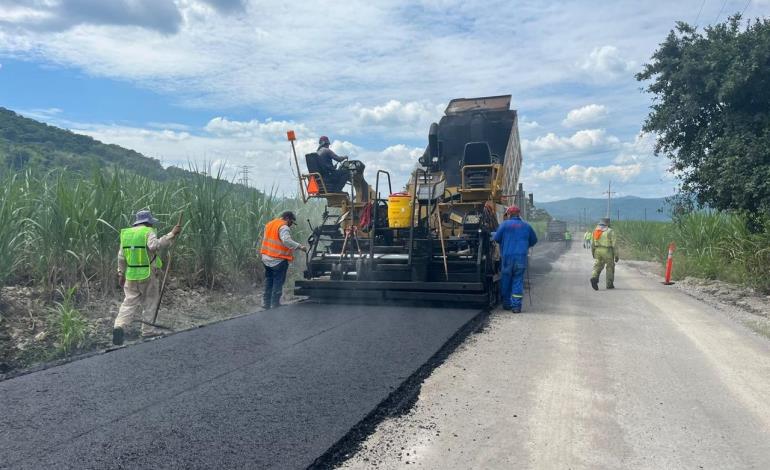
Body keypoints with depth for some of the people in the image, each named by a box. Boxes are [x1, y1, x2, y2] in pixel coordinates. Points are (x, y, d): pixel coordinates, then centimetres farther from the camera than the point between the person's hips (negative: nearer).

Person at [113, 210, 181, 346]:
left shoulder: (126, 233, 11)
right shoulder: (148, 232, -8)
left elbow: (121, 256, 12)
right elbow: (156, 245, -29)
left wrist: (121, 274, 17)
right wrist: (172, 234, -29)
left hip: (131, 276, 5)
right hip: (147, 275, -5)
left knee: (129, 302, 7)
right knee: (150, 301, 11)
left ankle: (120, 326, -13)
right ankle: (148, 329, 15)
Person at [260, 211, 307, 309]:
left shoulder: (269, 224, 13)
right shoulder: (283, 227, -15)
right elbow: (287, 241, -31)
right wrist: (300, 247, -29)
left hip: (267, 259, 8)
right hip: (278, 261, -8)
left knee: (268, 283, 18)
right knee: (278, 284, 0)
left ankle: (266, 305, 24)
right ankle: (275, 305, 2)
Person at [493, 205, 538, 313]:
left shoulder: (505, 224, 1)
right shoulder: (526, 226, 10)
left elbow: (496, 239, 1)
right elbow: (533, 241, 19)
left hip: (507, 257, -2)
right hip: (521, 257, 2)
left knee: (506, 280, 11)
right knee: (518, 281, 4)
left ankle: (507, 304, 19)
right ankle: (516, 305, -2)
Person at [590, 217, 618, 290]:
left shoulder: (596, 231, 6)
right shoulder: (610, 231, -8)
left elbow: (593, 244, 10)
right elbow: (614, 244, -10)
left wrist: (593, 253, 20)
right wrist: (616, 256, -6)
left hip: (598, 251, 4)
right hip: (607, 251, -4)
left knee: (598, 266, 5)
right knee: (610, 267, 10)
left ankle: (594, 278, -21)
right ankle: (609, 284, 13)